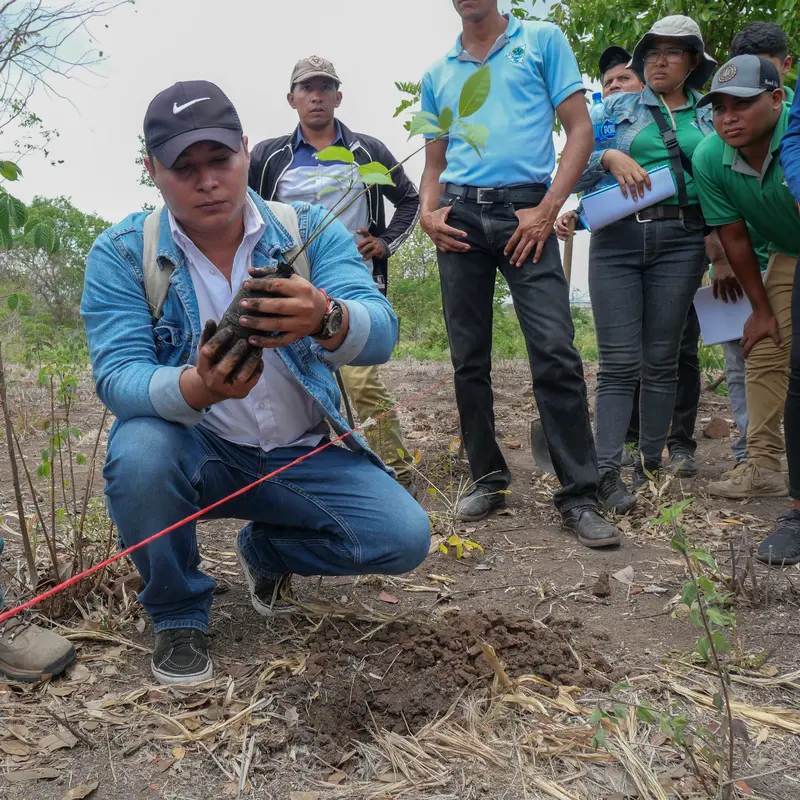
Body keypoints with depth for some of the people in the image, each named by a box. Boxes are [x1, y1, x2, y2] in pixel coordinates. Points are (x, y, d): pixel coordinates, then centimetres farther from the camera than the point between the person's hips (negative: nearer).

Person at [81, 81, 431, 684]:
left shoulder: (309, 231, -8)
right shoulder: (121, 254, -10)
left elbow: (380, 332, -23)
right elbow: (117, 377, -21)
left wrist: (326, 319, -48)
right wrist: (198, 387, -44)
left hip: (303, 455, 2)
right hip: (195, 453, -1)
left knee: (405, 538, -16)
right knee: (139, 452, -34)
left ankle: (265, 550, 17)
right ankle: (178, 614, -2)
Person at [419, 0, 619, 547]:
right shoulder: (438, 75, 20)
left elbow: (580, 130, 3)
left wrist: (548, 209, -9)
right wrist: (428, 212, 1)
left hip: (525, 213, -4)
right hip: (460, 216, 4)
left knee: (556, 354, -13)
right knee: (469, 360, 4)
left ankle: (580, 495, -7)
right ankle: (489, 479, 16)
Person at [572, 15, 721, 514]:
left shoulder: (712, 117, 17)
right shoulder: (619, 108, 15)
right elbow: (578, 173, 9)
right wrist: (609, 158, -11)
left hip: (681, 241, 1)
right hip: (617, 237, -1)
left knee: (662, 359, 2)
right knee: (619, 362, -9)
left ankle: (651, 464, 10)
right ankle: (609, 472, -11)